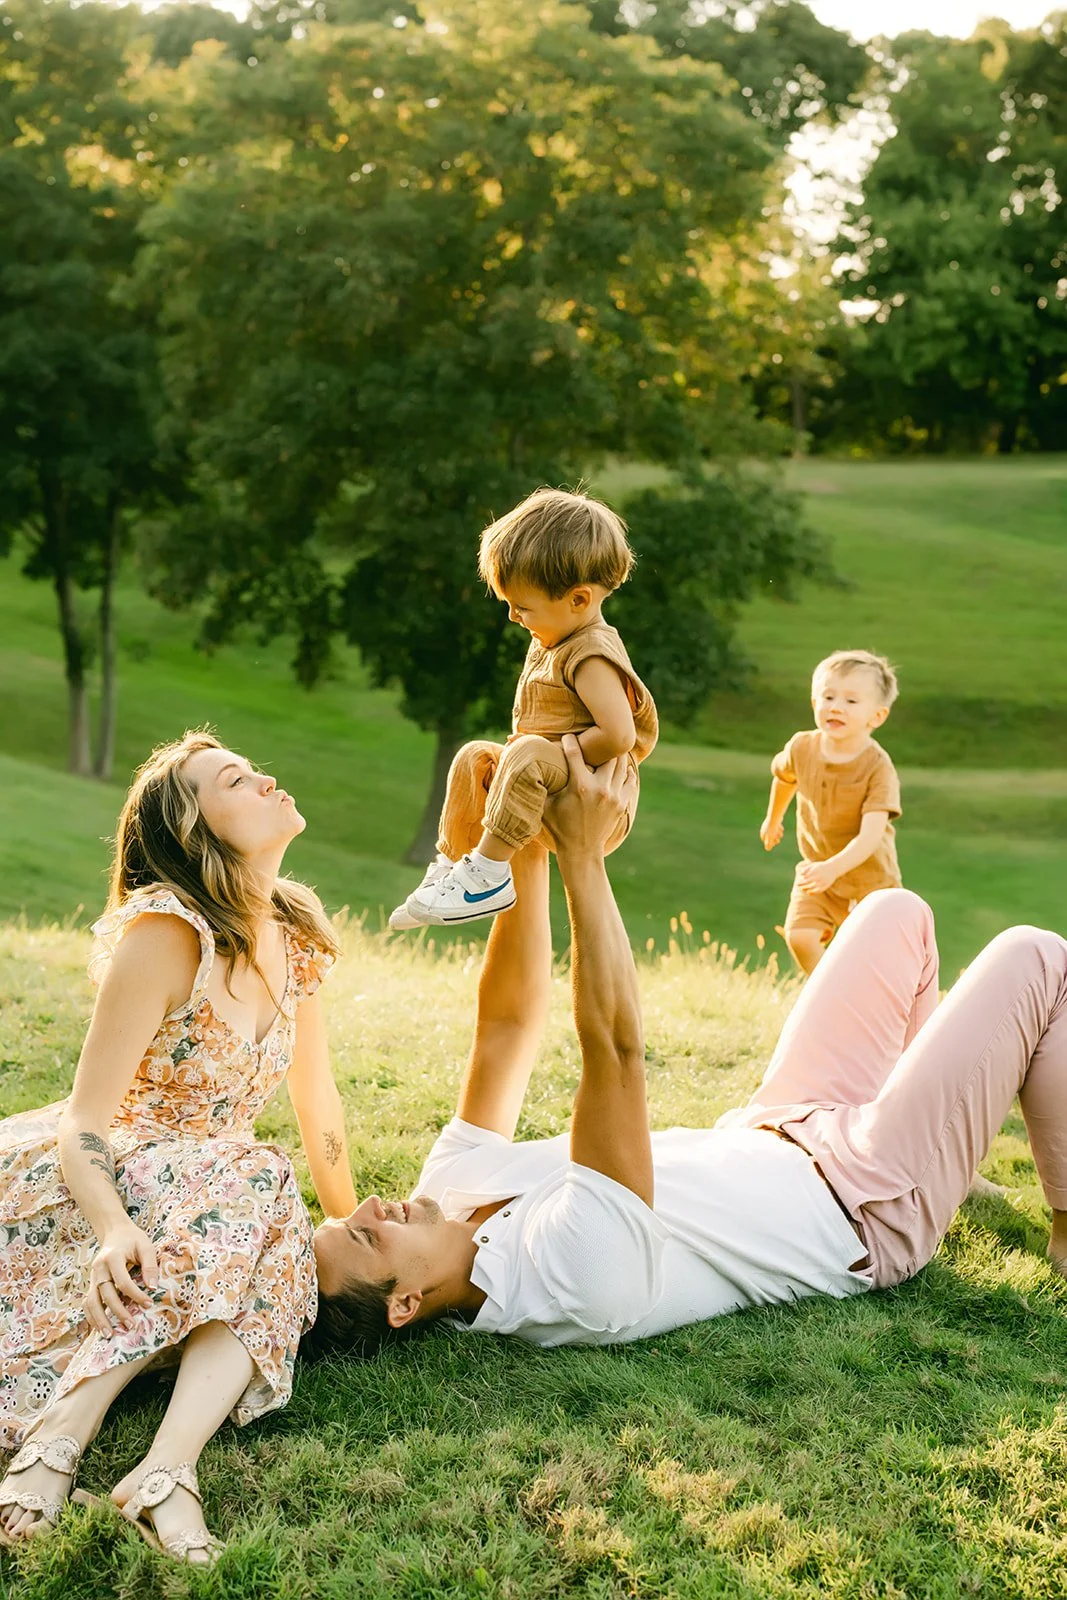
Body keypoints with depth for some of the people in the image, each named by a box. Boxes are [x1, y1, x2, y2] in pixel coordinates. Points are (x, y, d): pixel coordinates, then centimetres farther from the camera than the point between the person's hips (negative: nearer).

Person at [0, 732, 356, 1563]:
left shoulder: (298, 936, 0)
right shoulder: (166, 932, -21)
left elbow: (317, 1102, 13)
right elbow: (84, 1123, -24)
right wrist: (114, 1229, -42)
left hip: (201, 1181, 6)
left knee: (281, 1250, -28)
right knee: (245, 1191, -35)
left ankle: (169, 1465, -45)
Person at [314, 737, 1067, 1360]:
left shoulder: (453, 1188, -16)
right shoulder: (570, 1270, -42)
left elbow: (507, 1022, -11)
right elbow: (614, 1046, -48)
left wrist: (526, 848, -20)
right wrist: (583, 855, -44)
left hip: (776, 1133, 8)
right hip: (868, 1207, -8)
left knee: (897, 911, 16)